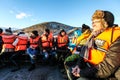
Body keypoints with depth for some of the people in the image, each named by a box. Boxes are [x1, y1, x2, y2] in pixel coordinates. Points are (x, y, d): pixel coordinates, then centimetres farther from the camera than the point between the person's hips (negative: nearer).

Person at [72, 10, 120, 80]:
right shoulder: (93, 35, 7)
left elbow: (108, 67, -20)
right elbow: (85, 53, 7)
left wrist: (82, 73, -18)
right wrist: (79, 65, -11)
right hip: (89, 69, 7)